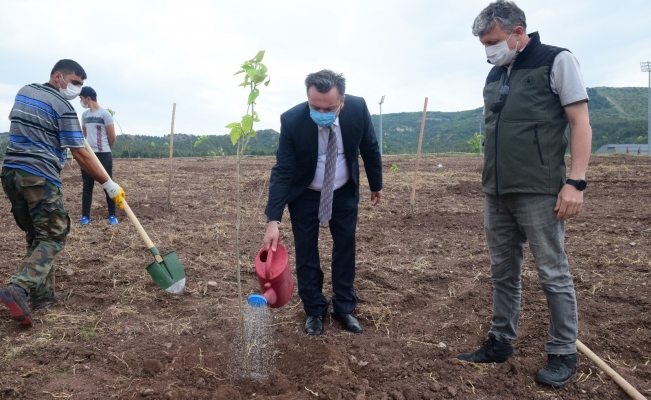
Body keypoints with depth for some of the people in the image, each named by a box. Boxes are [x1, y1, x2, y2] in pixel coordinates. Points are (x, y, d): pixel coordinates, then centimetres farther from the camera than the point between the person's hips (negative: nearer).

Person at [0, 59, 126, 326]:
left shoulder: (24, 92, 16)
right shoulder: (63, 107, -7)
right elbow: (80, 155, -10)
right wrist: (109, 184, -6)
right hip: (40, 178, -8)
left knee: (36, 236, 16)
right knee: (52, 238, -2)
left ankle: (42, 294, 17)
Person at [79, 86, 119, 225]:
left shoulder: (105, 114, -8)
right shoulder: (84, 115, 10)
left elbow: (112, 137, -4)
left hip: (103, 155, -6)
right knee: (87, 186, 7)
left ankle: (112, 215, 10)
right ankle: (85, 216, 12)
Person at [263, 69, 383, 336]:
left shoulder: (358, 108, -22)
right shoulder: (292, 121, -29)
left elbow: (369, 147, -4)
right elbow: (282, 171, -26)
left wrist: (376, 184, 6)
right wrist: (273, 220, -33)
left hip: (344, 192, 2)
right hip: (305, 194, -2)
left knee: (346, 247, 8)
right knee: (306, 252, 3)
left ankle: (344, 308, 24)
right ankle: (314, 310, 21)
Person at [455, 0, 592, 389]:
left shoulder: (557, 61, -3)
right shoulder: (495, 75, 15)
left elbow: (581, 124, -7)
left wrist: (575, 181, -16)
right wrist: (491, 179, 16)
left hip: (539, 192, -6)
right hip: (497, 193, 7)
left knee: (554, 274, 2)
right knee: (504, 273, 13)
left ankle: (564, 353, 16)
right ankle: (501, 342, 25)